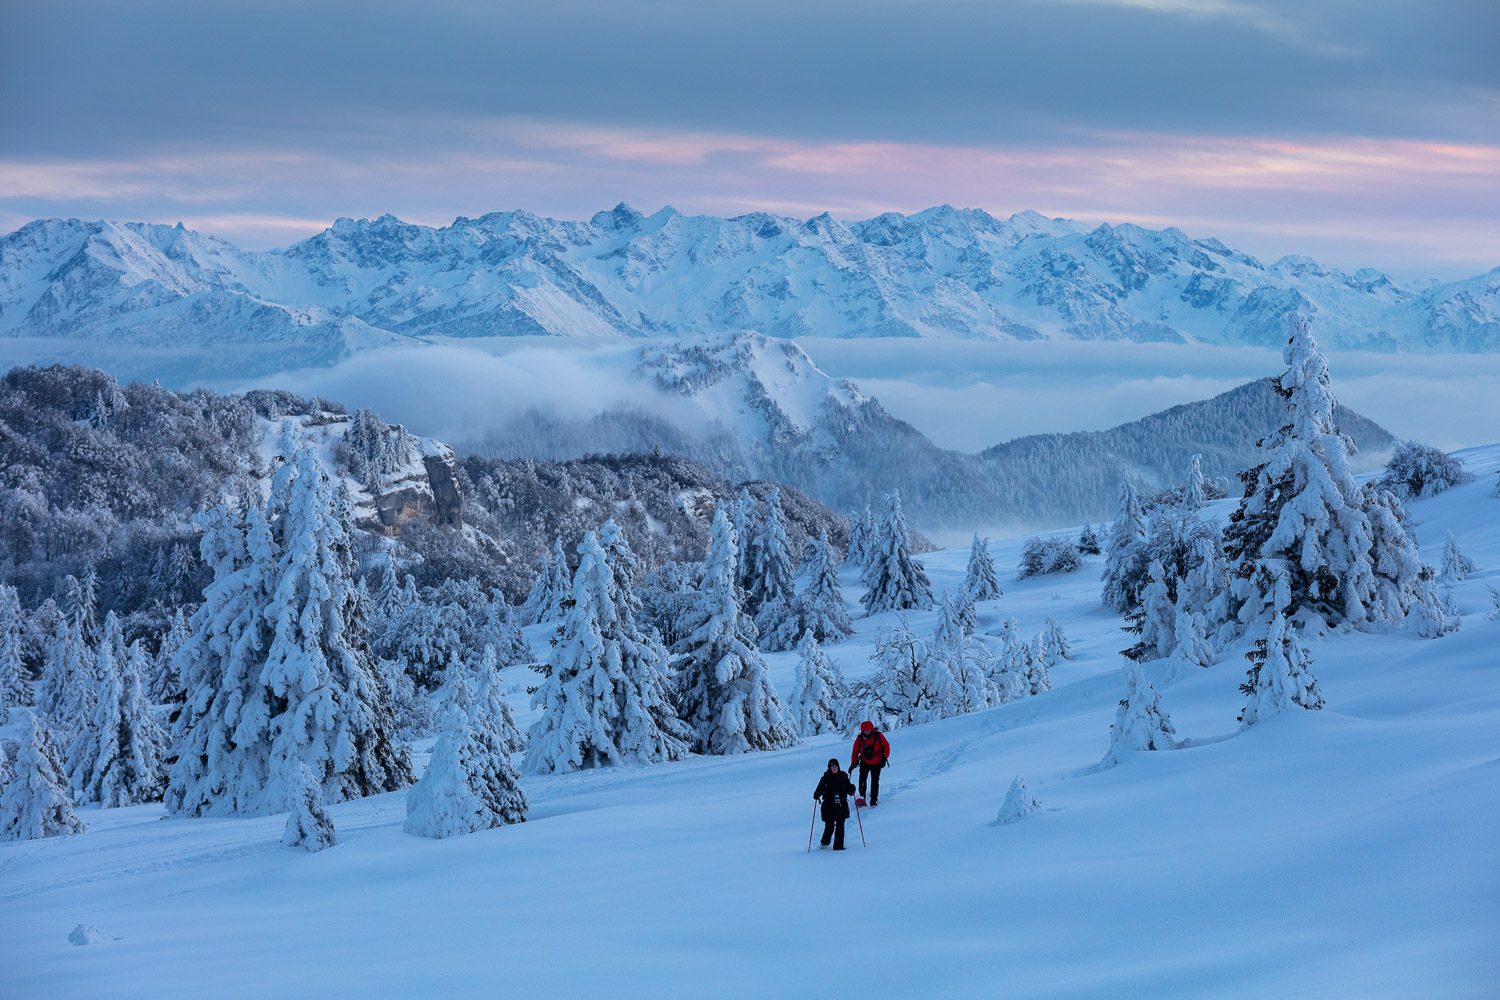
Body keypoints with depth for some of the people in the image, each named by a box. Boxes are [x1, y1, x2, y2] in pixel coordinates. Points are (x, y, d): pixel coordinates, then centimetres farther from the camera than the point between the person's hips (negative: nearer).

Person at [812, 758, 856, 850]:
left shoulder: (843, 777, 5)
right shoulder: (825, 778, 1)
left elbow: (849, 790, 8)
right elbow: (820, 789, 4)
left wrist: (852, 790, -13)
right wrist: (816, 795, -15)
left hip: (841, 805, 1)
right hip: (828, 806, -1)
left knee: (840, 826, -5)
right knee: (829, 826, 0)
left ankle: (838, 846, 1)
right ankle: (824, 843, 26)